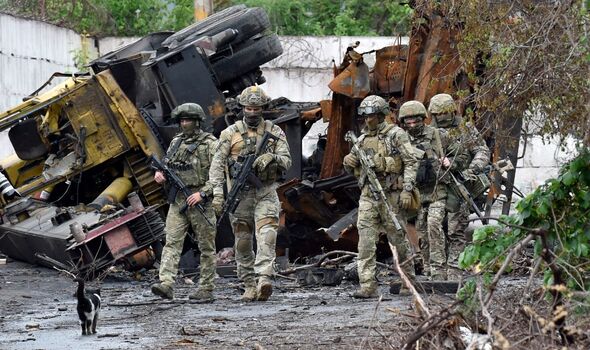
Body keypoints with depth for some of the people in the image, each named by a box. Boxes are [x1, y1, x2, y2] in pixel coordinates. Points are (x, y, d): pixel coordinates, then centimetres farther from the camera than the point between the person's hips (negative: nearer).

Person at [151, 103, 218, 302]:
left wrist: (203, 193, -18)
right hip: (177, 201, 5)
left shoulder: (210, 144, -5)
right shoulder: (176, 142, 13)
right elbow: (166, 164, 26)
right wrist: (159, 174, 3)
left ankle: (206, 290, 7)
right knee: (172, 242, -8)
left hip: (200, 201, -5)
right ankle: (166, 284, -18)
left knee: (206, 247, 2)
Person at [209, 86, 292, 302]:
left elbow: (287, 161, 2)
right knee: (243, 241, 4)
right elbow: (217, 164, -1)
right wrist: (217, 192, -11)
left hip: (266, 193, -1)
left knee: (267, 235, -18)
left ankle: (263, 280, -29)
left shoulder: (274, 132, 6)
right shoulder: (231, 133, 4)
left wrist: (272, 157, -21)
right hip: (240, 193, 1)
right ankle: (249, 285, 11)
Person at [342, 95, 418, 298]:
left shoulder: (396, 135, -2)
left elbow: (411, 163, -7)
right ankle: (368, 286, -12)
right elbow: (354, 169, 23)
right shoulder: (362, 139, 15)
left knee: (398, 238, 6)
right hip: (368, 195, 4)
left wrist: (407, 190, -16)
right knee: (366, 241, -8)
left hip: (391, 195, -4)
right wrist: (349, 163, -2)